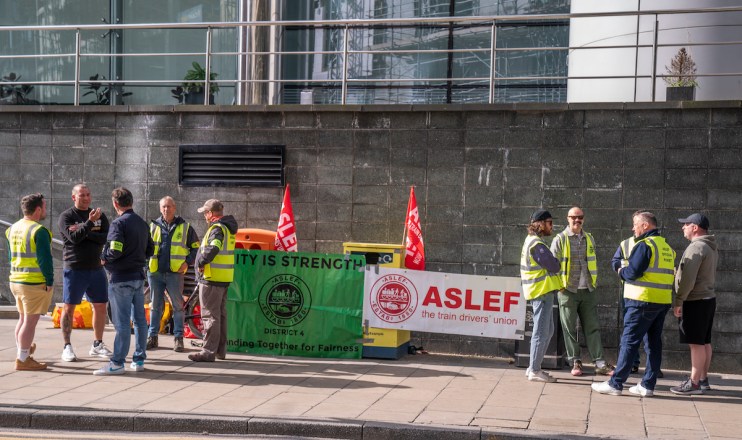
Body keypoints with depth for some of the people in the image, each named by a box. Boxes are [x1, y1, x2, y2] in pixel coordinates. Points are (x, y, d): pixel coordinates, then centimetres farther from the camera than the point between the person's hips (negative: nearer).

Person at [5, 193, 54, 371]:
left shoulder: (13, 228, 11)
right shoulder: (39, 231, -16)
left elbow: (11, 255, 19)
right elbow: (45, 259, -18)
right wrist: (50, 281, -12)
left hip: (15, 281, 9)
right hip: (35, 283, -9)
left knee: (23, 318, 21)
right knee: (30, 321, -4)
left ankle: (23, 350, 33)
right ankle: (23, 359, -1)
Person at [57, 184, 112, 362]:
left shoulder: (100, 216, 9)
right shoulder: (66, 217, -2)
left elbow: (107, 238, -6)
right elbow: (73, 238, -18)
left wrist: (85, 234, -14)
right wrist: (89, 223, -22)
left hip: (96, 268, 4)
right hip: (74, 269, -4)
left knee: (100, 307, 8)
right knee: (69, 308, 1)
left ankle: (97, 345, 19)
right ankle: (67, 347, 10)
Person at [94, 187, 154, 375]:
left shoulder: (118, 223, -13)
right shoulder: (143, 223, 12)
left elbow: (115, 250, -23)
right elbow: (150, 250, 15)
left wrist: (104, 259, -5)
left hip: (121, 278, -8)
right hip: (139, 276, 8)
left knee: (122, 321, -5)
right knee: (139, 319, 10)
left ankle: (117, 363, -1)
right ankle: (139, 360, 16)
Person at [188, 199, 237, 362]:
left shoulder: (217, 228, -16)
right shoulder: (227, 227, 15)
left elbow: (213, 248, -33)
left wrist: (201, 262, -22)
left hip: (212, 278, -10)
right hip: (223, 278, 10)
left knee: (210, 315, -6)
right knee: (220, 314, 16)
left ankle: (209, 352, -4)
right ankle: (220, 350, 23)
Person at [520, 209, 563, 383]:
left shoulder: (531, 241, 17)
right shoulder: (537, 244, -16)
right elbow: (554, 266, -17)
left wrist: (553, 262, 1)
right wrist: (557, 262, 3)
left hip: (540, 291, 10)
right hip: (542, 291, -10)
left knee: (547, 330, 16)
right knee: (541, 332, -5)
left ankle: (533, 367, 20)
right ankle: (534, 371, -1)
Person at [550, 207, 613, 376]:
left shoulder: (589, 239, 13)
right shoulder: (560, 239, -2)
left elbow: (594, 262, 20)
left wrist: (595, 282, 13)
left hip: (588, 290, 4)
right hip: (568, 290, -4)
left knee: (593, 327, 4)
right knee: (570, 329, 1)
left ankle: (600, 363, 5)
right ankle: (575, 362, 11)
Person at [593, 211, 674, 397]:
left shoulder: (644, 245, -12)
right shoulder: (667, 247, 15)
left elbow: (632, 273, -18)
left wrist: (621, 272, 4)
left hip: (643, 301, -8)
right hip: (664, 302, 8)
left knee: (629, 341, -5)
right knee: (654, 343, 11)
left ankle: (615, 384, -2)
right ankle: (648, 385, 14)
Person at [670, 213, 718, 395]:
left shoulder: (696, 247, -17)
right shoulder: (711, 247, 14)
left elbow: (687, 279, -22)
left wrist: (678, 301, -17)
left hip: (695, 301, -10)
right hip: (708, 298, 10)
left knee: (697, 343, -6)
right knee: (704, 342, 14)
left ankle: (694, 383, -2)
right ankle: (703, 379, 21)